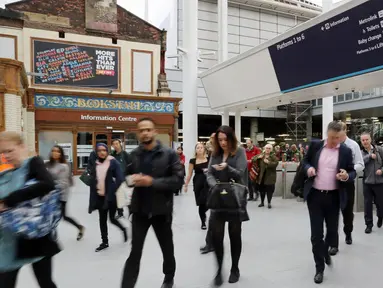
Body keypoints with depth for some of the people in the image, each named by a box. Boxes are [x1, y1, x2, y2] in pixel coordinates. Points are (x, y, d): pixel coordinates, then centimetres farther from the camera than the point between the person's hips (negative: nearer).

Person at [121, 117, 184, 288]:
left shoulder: (169, 154, -7)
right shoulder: (134, 155, 5)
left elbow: (178, 180, -14)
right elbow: (128, 175, 15)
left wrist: (152, 182, -23)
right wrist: (131, 180, -9)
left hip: (161, 209, -1)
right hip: (139, 209, 1)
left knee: (167, 248, 19)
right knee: (135, 251, 1)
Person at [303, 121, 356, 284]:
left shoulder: (346, 151, -2)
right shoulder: (315, 145, 0)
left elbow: (353, 172, 3)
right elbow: (305, 161, 12)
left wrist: (347, 176, -21)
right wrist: (308, 168, -11)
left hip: (333, 197, 1)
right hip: (314, 195, 0)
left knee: (332, 231, 14)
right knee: (316, 233, 3)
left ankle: (325, 250, 48)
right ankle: (319, 267, 19)